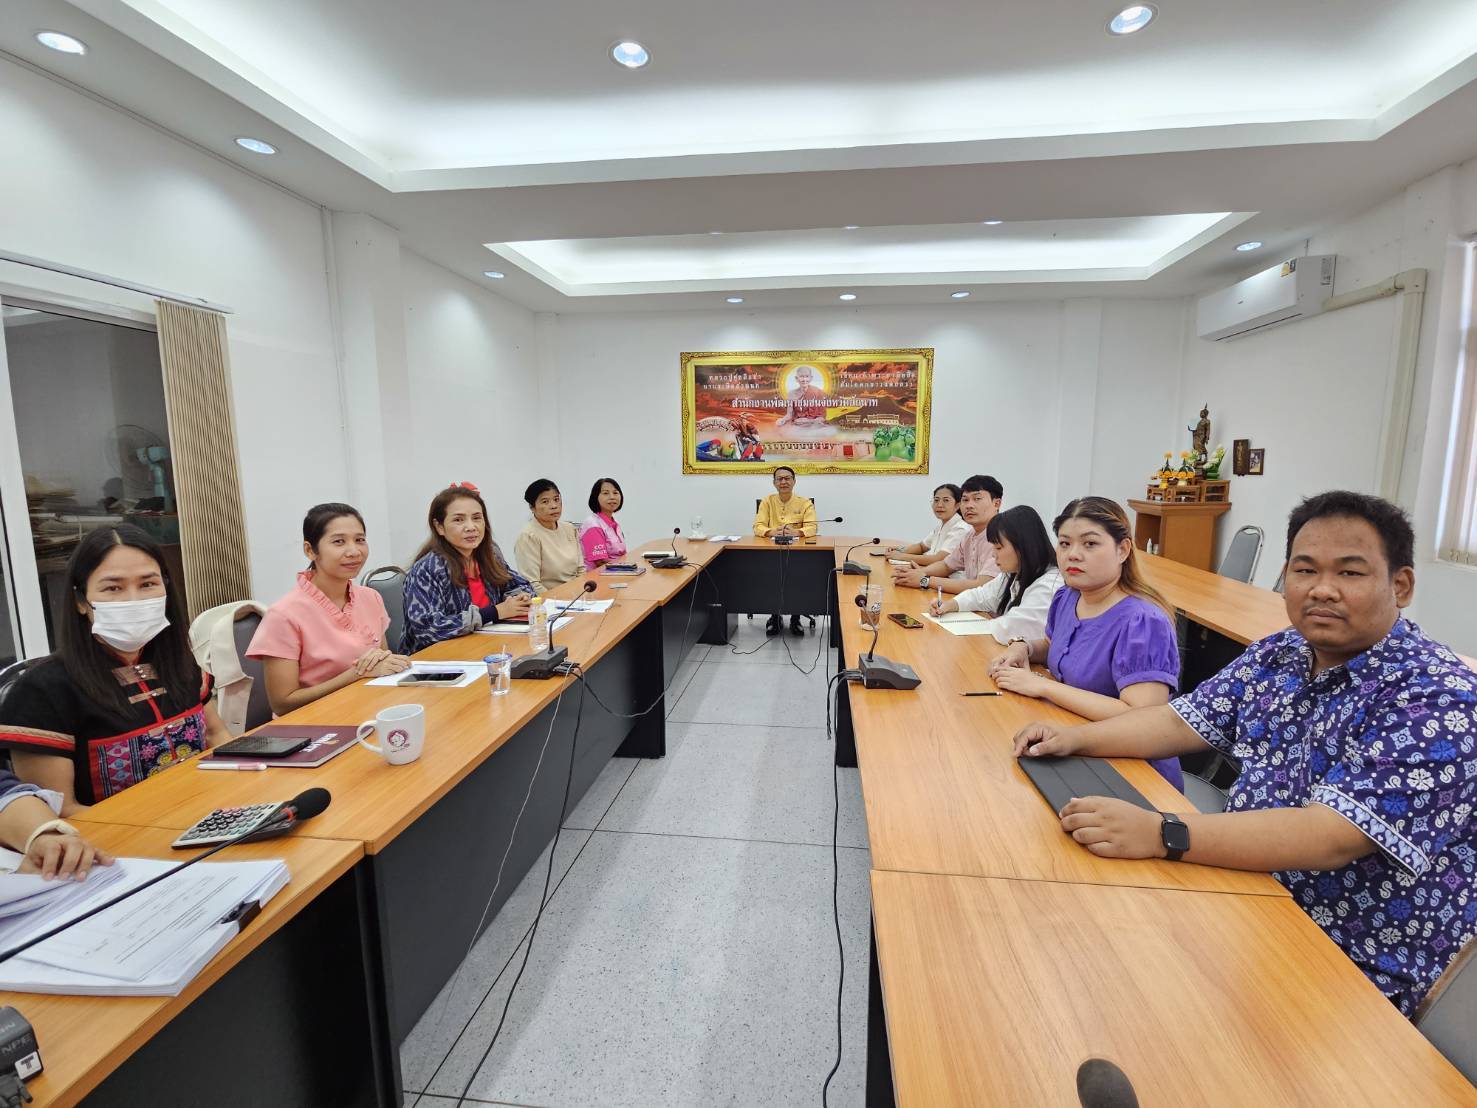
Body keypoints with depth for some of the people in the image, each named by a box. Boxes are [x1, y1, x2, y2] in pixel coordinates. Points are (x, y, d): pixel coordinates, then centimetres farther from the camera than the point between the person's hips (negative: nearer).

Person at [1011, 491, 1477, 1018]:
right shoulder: (1278, 656, -1)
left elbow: (1331, 838, -32)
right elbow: (1181, 721, 4)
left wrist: (1159, 834, -40)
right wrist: (1076, 738, -10)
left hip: (1360, 966, -6)